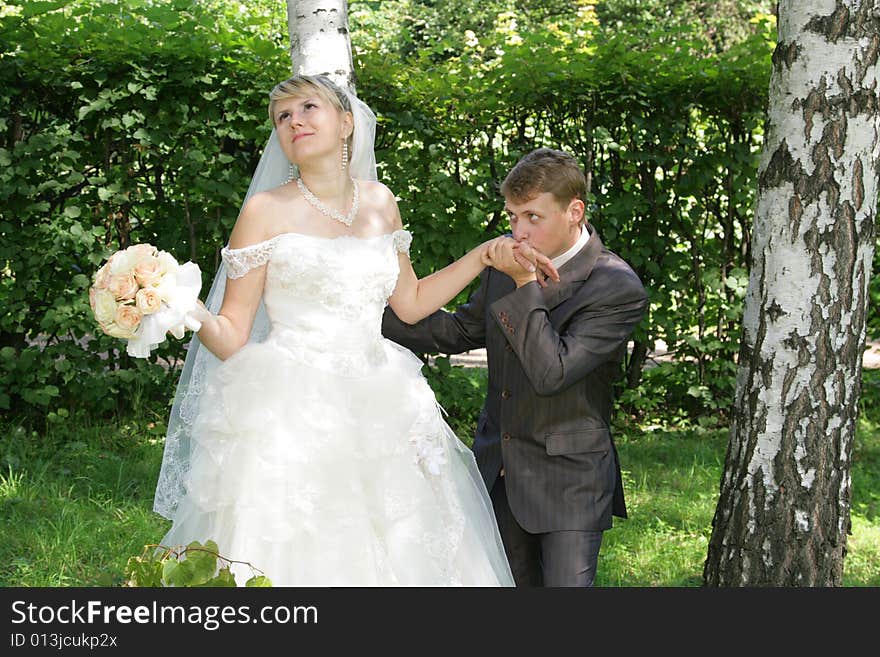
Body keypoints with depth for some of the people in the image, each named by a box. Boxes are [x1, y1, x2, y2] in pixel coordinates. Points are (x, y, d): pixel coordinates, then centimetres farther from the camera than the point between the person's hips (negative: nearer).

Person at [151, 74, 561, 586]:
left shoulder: (380, 203, 10)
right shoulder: (267, 211, -3)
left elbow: (410, 303, 22)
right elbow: (233, 334, -5)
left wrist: (484, 255, 16)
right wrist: (191, 313, -26)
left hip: (375, 416, 4)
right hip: (292, 415, -4)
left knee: (391, 554, 6)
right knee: (295, 555, -5)